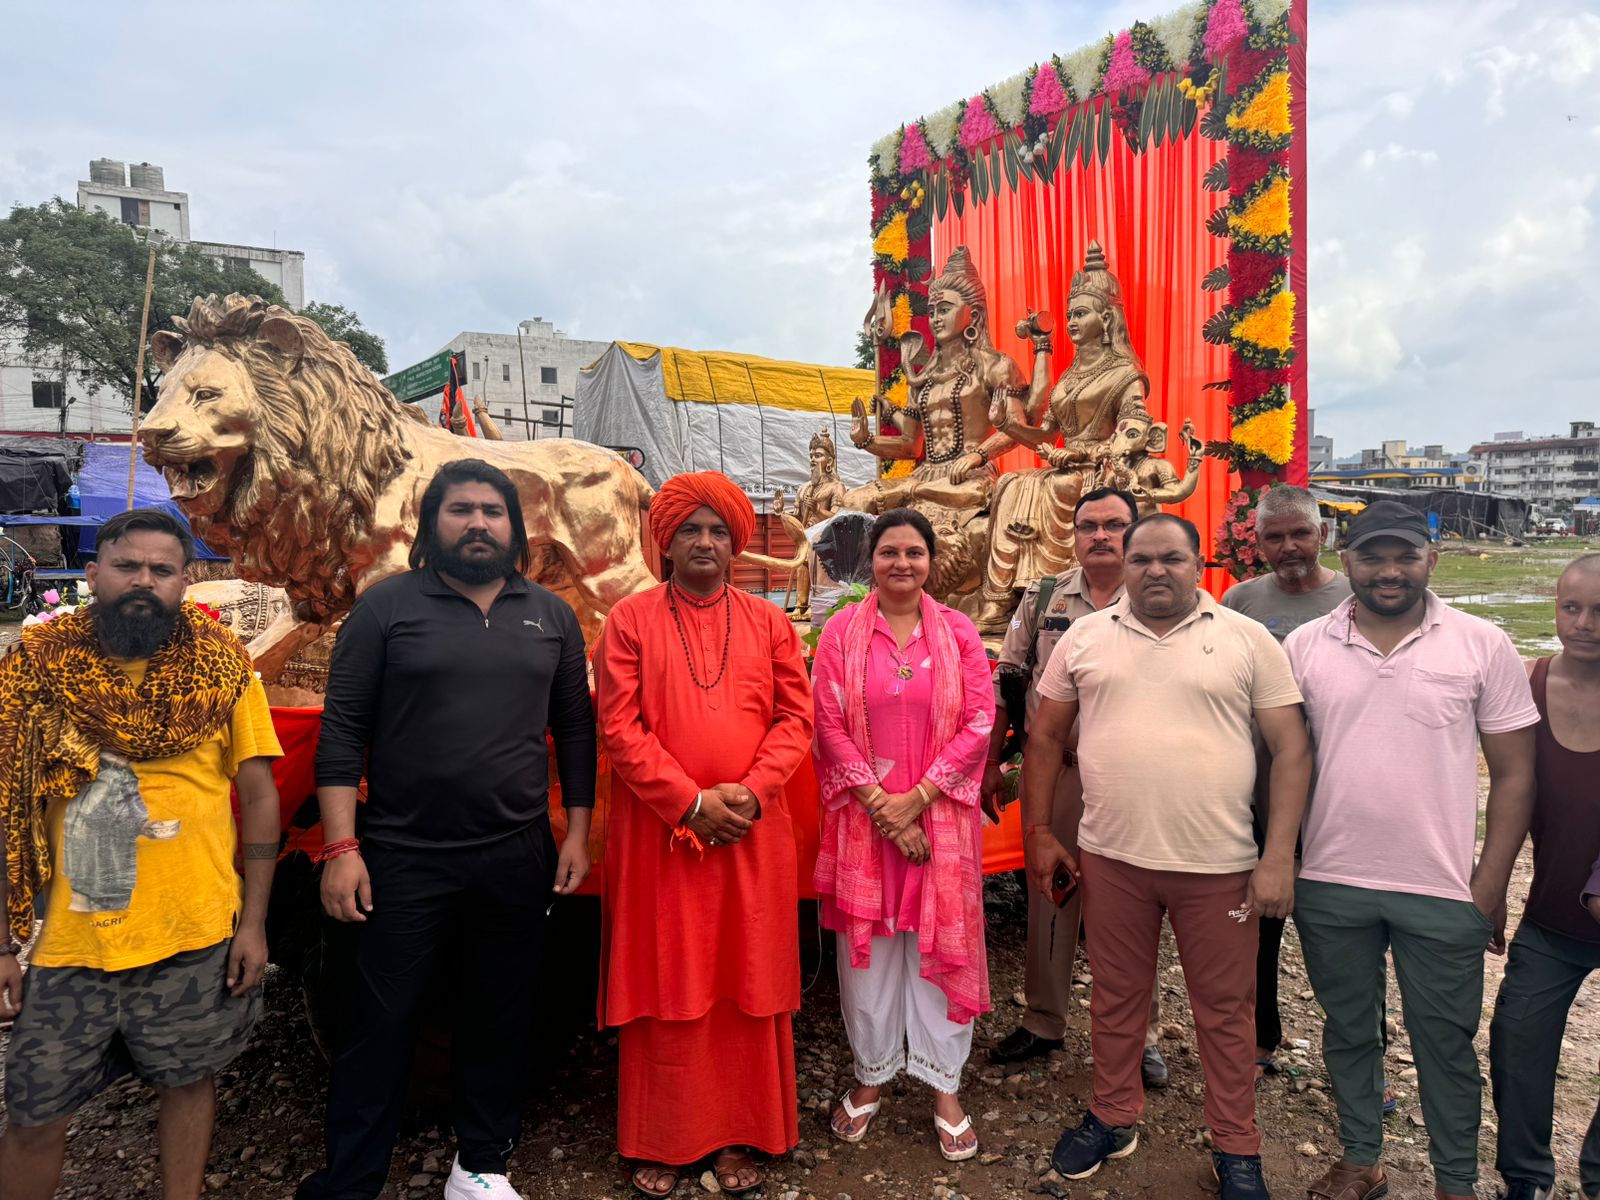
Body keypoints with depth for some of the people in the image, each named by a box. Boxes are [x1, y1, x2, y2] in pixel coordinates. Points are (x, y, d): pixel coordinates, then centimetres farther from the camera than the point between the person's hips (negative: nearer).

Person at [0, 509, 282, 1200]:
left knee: (186, 1084, 15)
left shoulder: (221, 665, -3)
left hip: (196, 938, 0)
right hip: (69, 943, 1)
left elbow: (259, 794, -1)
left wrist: (253, 922, -4)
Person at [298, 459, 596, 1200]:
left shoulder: (551, 616, 7)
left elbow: (574, 729, 10)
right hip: (403, 860, -3)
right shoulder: (388, 606, -2)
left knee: (498, 1020, 15)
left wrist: (577, 833, 6)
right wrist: (340, 847, -10)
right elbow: (342, 730, -4)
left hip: (516, 859, 3)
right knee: (379, 1024, 6)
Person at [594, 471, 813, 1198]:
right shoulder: (631, 620, 1)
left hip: (752, 835, 2)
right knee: (664, 985, 7)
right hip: (658, 834, -2)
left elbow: (796, 716, 3)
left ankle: (739, 1137, 23)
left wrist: (752, 791, -11)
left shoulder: (768, 622, 8)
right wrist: (692, 801, -13)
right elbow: (619, 726, -6)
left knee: (747, 985, 8)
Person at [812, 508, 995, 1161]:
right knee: (867, 942, 9)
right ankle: (872, 1074, 29)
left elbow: (978, 723, -4)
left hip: (940, 815, 0)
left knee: (940, 941, 7)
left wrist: (915, 799, -10)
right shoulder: (841, 632, 0)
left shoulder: (958, 632, 1)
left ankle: (944, 1083, 24)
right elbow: (831, 727, -4)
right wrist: (880, 804, -11)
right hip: (863, 815, 0)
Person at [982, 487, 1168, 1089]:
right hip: (1053, 772, 2)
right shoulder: (1042, 599, 6)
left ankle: (1141, 1031, 26)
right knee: (1047, 896, 12)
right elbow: (1008, 683, 7)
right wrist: (990, 763, 4)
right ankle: (1043, 1021, 29)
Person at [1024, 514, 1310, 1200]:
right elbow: (1045, 738, 9)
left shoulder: (1248, 641, -2)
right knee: (1116, 997, 17)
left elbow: (1291, 749, -3)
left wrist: (1279, 858, -8)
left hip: (1219, 863, -1)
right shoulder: (1084, 639, 4)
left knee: (1225, 1011, 12)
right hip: (1111, 857, 2)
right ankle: (1114, 1118, 38)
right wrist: (1038, 834, 7)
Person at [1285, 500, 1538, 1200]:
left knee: (1445, 1043, 13)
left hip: (1443, 888, -1)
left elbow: (1513, 771, -1)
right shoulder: (1304, 646, 0)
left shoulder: (1482, 646, -3)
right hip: (1330, 884, 2)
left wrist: (1491, 884, -5)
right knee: (1348, 1030, 17)